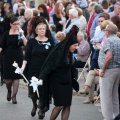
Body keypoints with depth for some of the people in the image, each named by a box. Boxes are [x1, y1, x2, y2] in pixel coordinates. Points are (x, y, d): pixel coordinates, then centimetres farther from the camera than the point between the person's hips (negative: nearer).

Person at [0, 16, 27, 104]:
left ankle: (14, 96, 8)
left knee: (16, 77, -1)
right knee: (8, 78, -2)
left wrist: (22, 35, -23)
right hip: (8, 57, 0)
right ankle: (9, 91, 28)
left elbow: (26, 44, -12)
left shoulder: (20, 33, 1)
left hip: (18, 57, 0)